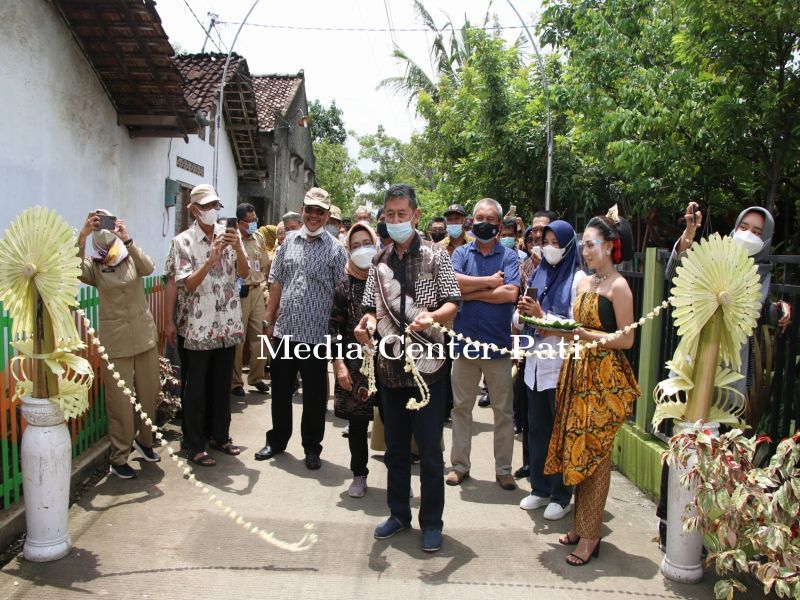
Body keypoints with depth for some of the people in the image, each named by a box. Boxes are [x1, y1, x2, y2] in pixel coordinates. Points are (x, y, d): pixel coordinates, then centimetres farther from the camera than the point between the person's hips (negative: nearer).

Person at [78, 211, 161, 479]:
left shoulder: (132, 258, 4)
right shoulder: (94, 266, 0)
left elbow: (148, 268, -19)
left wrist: (127, 239, -29)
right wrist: (82, 235, -32)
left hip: (144, 334, 2)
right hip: (115, 340, -2)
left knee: (149, 392, 12)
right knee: (120, 400, -1)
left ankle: (144, 440, 35)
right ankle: (118, 459, 11)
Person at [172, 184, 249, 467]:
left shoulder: (229, 235, 4)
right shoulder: (184, 240, -6)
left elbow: (245, 274, -1)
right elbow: (188, 284, -13)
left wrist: (238, 249, -19)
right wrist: (212, 258, -25)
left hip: (228, 322, 4)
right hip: (200, 324, -3)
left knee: (223, 383, 15)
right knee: (197, 386, 5)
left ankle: (220, 435, 29)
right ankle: (195, 445, 15)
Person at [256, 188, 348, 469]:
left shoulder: (335, 248, -4)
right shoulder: (289, 240, 7)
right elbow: (277, 282, 11)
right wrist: (269, 319, 8)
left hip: (316, 333, -3)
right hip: (284, 329, 4)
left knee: (314, 395, 8)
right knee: (280, 389, 15)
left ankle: (312, 448, 24)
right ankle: (277, 440, 33)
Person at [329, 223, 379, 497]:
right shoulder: (344, 286, 3)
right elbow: (334, 327, 1)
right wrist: (339, 364, -6)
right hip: (355, 364, 1)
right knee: (357, 422, 9)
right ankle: (359, 475, 25)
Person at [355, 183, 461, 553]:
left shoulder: (435, 256, -2)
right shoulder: (380, 262, 9)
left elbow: (452, 305, -8)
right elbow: (373, 308, 11)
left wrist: (432, 315, -30)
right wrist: (368, 323, -12)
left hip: (427, 365, -4)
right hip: (390, 366, 4)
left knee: (429, 449, 4)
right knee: (395, 447, 15)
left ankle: (431, 521, 19)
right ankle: (398, 513, 32)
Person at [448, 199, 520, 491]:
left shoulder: (509, 255, -1)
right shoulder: (461, 253, 5)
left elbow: (510, 293, -17)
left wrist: (470, 292, -12)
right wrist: (490, 281, -13)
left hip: (498, 345, -1)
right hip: (465, 343, 2)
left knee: (503, 411, 9)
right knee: (461, 407, 12)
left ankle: (503, 469, 23)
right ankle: (460, 465, 26)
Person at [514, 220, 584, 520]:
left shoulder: (577, 279, -7)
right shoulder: (537, 275, 12)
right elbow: (520, 323, 13)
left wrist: (541, 315, -19)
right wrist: (522, 313, -8)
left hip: (561, 366, -6)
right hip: (536, 363, 6)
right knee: (536, 428, 14)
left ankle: (561, 495, 17)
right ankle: (540, 488, 28)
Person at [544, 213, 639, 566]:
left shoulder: (618, 286, -9)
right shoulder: (584, 284, 13)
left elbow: (626, 340, -13)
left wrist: (587, 335, -22)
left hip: (605, 378, -7)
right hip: (578, 373, 7)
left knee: (595, 454, -1)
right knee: (578, 451, 12)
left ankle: (590, 536, 10)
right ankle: (581, 525, 25)